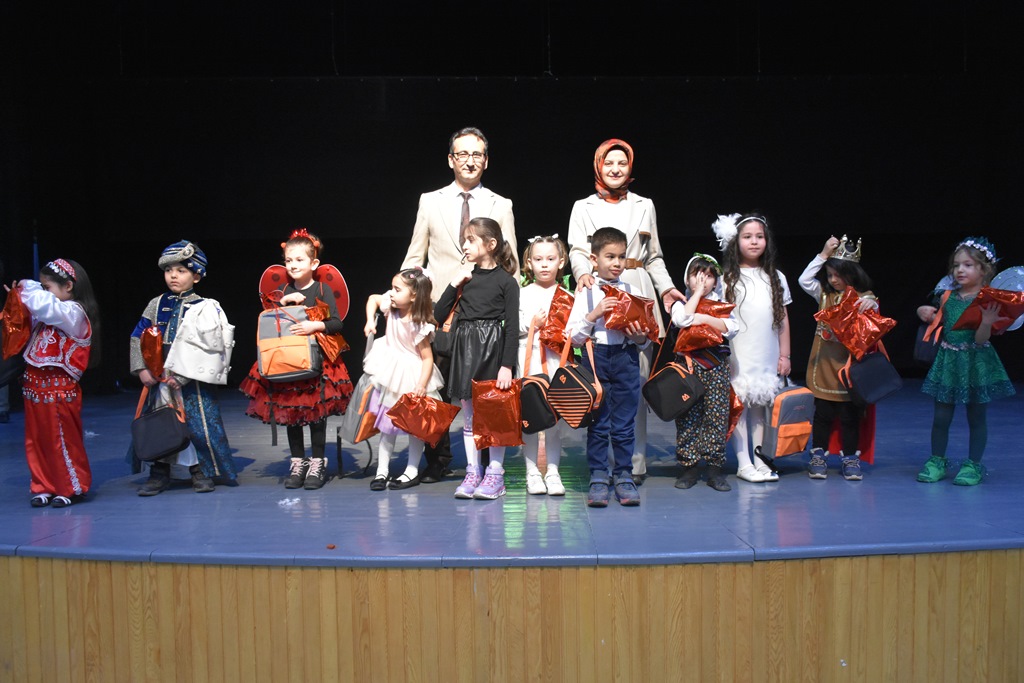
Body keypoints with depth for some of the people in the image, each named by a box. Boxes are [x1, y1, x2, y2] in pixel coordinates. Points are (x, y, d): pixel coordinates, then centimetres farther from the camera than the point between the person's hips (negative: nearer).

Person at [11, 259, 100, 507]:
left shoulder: (73, 312, -13)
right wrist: (21, 299, 8)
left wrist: (28, 289, -14)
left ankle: (72, 488, 14)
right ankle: (44, 487, 22)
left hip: (59, 389, -9)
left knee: (63, 440, 2)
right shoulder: (49, 313, 14)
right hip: (35, 384, 9)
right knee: (36, 440, 12)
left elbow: (48, 308, -29)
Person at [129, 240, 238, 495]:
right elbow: (138, 337, 10)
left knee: (200, 421, -2)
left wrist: (182, 375, -18)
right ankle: (159, 474, 18)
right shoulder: (157, 304, 9)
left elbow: (205, 346, -13)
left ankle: (202, 471, 15)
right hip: (159, 377, 4)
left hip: (193, 379, -4)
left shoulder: (204, 308, -4)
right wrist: (142, 369, -1)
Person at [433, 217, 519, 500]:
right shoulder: (465, 279, 9)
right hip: (465, 348, 5)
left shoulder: (506, 281, -5)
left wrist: (507, 365, -14)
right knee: (469, 415, 9)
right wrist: (454, 285, -3)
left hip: (493, 349, -5)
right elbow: (438, 315, 6)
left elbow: (512, 326, -8)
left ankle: (495, 474, 11)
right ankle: (473, 472, 17)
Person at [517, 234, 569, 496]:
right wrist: (532, 324, -11)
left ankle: (553, 471, 12)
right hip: (529, 359, 0)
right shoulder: (523, 293, 6)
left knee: (555, 417, 3)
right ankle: (532, 472, 11)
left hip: (557, 360, 0)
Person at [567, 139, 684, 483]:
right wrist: (583, 273, -20)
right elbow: (577, 251, 2)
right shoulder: (583, 207, 13)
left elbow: (654, 256, 21)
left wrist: (666, 288, 6)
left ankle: (635, 463, 2)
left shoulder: (644, 206, 18)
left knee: (637, 379, -4)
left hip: (637, 296, 1)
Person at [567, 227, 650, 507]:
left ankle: (623, 475, 15)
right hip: (596, 358, -1)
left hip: (626, 359, 2)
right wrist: (594, 314, -15)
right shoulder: (587, 292, 2)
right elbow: (574, 336, -3)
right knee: (597, 422, 4)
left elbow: (645, 341, 11)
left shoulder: (632, 292, 8)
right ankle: (598, 476, 11)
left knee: (624, 423, 5)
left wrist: (641, 338, -11)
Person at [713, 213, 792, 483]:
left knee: (761, 406, 8)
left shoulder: (776, 278, 10)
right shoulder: (727, 279, -1)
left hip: (767, 357, 3)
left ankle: (761, 460, 15)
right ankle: (743, 463, 4)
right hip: (738, 357, -3)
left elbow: (783, 319, 12)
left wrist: (784, 354, 9)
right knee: (739, 405, -3)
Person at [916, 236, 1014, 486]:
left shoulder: (987, 301, -10)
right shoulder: (948, 297, 2)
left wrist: (988, 322, -34)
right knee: (941, 416, 7)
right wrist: (924, 313, 0)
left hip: (976, 364, -4)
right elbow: (939, 323, 18)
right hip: (948, 361, 4)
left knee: (976, 417, 7)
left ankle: (973, 465, 18)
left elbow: (981, 339, -16)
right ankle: (937, 461, 19)